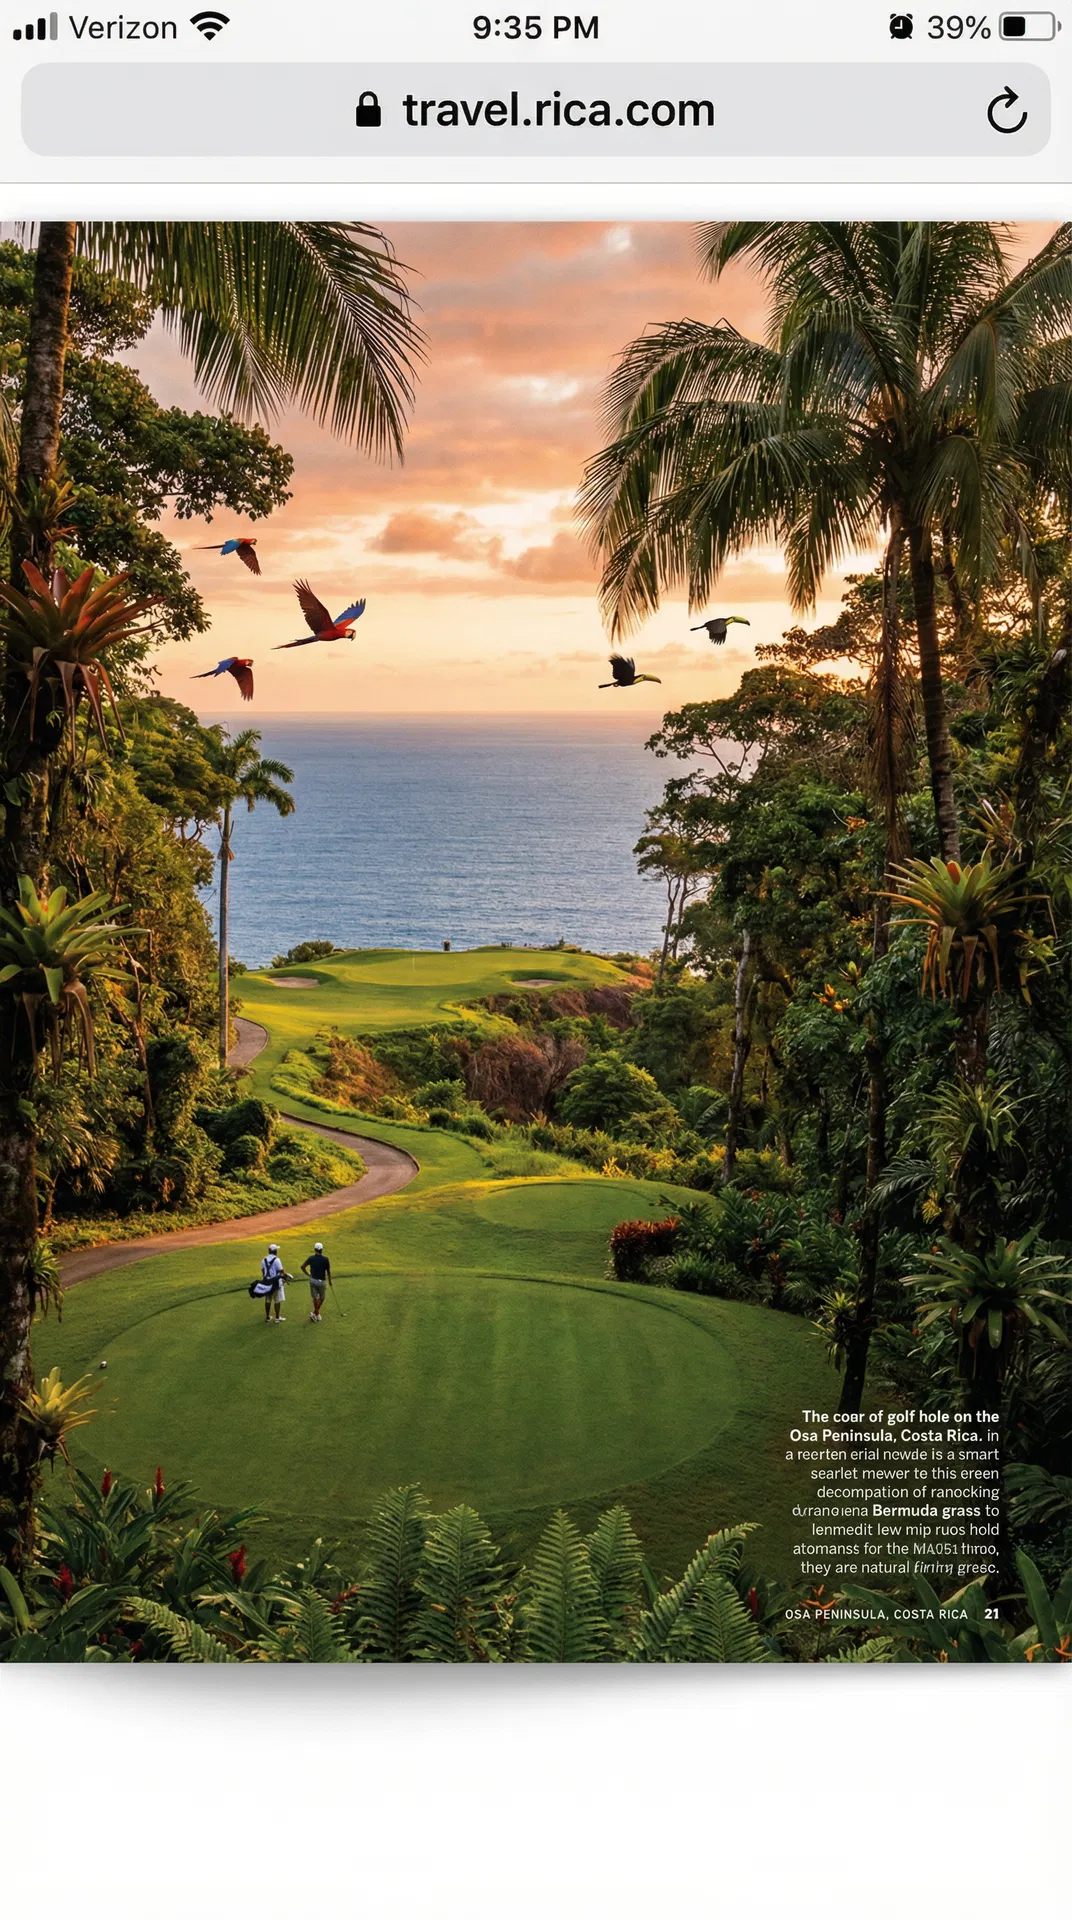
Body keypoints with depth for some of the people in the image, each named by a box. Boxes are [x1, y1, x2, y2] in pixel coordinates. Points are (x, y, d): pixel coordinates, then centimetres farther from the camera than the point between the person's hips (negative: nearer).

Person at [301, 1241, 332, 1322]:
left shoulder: (311, 1258, -3)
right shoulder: (325, 1259, -10)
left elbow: (302, 1266, -4)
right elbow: (328, 1271, -1)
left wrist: (308, 1274, 9)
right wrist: (329, 1281, 13)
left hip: (312, 1280, 3)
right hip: (321, 1281, -3)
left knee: (315, 1298, 13)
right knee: (321, 1298, 11)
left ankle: (317, 1314, 16)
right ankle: (315, 1313, -3)